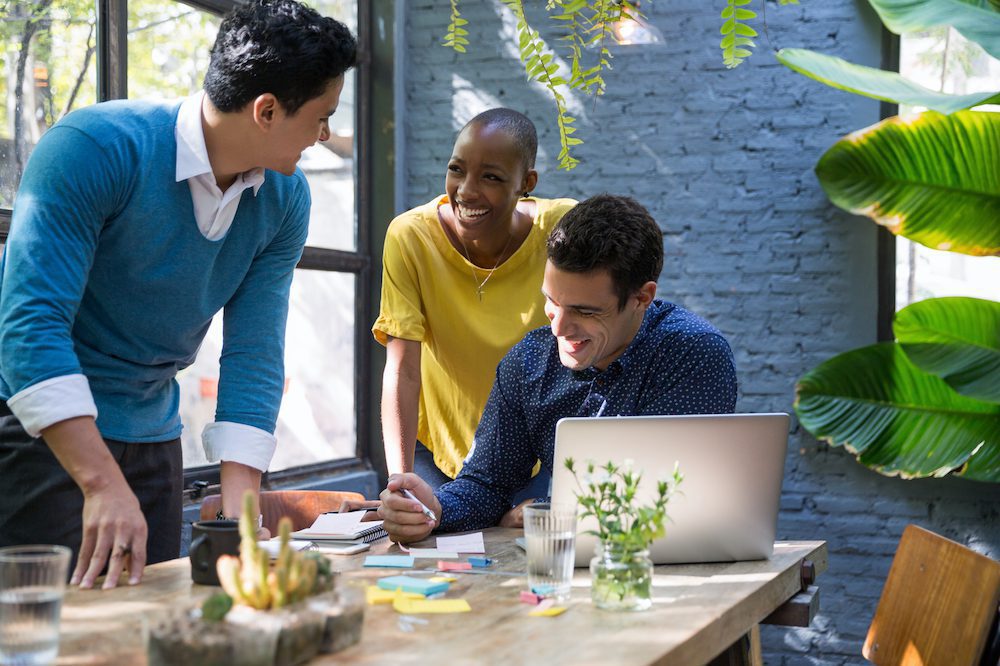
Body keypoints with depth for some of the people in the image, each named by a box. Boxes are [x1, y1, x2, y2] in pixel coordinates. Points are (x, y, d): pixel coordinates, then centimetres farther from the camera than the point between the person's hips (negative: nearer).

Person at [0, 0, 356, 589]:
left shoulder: (285, 199, -3)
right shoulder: (94, 149, -22)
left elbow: (255, 353, -6)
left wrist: (240, 509, -17)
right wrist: (102, 485, -36)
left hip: (152, 433, 6)